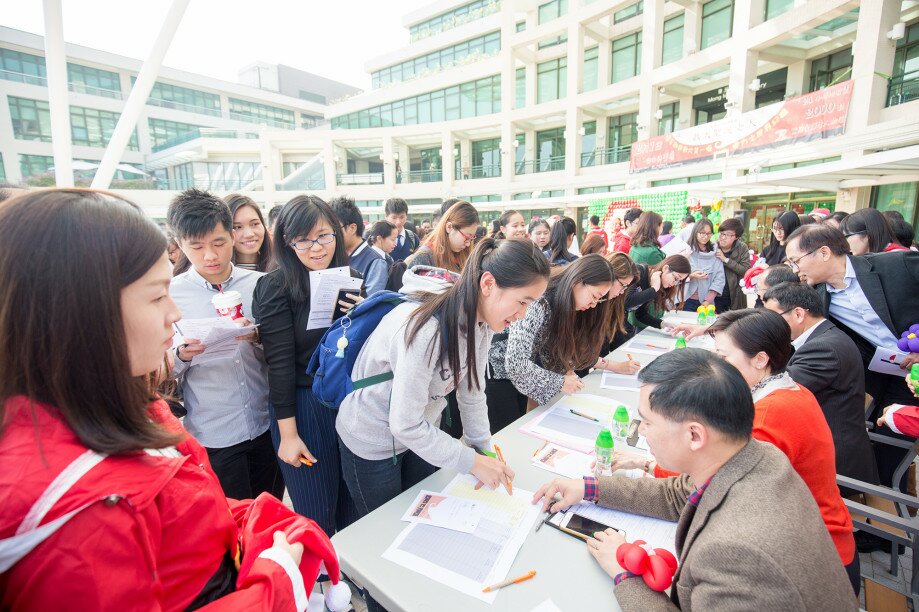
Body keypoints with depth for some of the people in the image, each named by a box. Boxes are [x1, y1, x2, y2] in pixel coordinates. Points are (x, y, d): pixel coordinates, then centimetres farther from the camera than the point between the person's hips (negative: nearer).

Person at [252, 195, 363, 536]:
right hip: (303, 407, -4)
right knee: (316, 515, 10)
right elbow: (280, 362, -12)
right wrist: (288, 434, -11)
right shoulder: (275, 287, -10)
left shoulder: (352, 280, 3)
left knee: (354, 508, 19)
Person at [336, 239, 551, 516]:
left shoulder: (481, 321, -12)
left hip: (420, 432, 7)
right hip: (373, 444, -6)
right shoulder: (425, 329, -36)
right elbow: (405, 424, -30)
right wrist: (472, 462, -23)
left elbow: (471, 391, -2)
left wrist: (484, 449, -7)